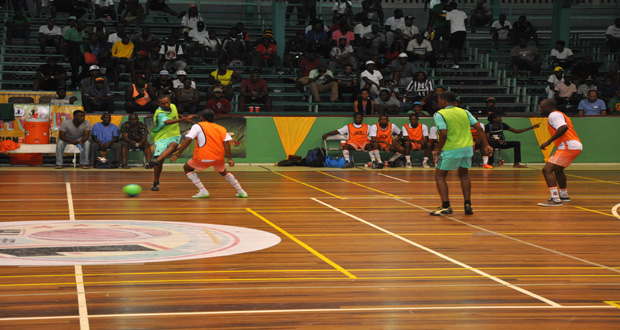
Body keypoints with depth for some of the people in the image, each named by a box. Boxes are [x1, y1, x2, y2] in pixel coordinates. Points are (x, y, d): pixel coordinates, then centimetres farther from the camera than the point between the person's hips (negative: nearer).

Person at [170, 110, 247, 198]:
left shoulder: (197, 126, 5)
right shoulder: (221, 128, 14)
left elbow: (188, 140, -8)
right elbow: (226, 142, 0)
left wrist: (177, 154, -8)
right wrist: (229, 159, -3)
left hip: (204, 157, -4)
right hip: (219, 157, 4)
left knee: (187, 168, 20)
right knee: (223, 172, 34)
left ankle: (203, 191, 4)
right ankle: (241, 192, 28)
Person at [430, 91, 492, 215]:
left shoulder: (439, 115, -7)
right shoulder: (464, 112, 10)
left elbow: (444, 134, -18)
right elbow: (479, 128, 4)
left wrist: (438, 149, -6)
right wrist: (486, 145, 7)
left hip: (450, 150, -6)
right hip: (467, 148, 6)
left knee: (439, 176, 7)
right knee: (464, 175, 21)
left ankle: (446, 206, -2)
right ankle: (468, 205, 17)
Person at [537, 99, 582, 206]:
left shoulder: (554, 115, -7)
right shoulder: (559, 115, 25)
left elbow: (564, 128, -24)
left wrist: (548, 141, -23)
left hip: (569, 147, -11)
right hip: (576, 146, 11)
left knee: (547, 170, -16)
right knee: (557, 170, 31)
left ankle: (555, 199, -25)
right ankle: (564, 195, 46)